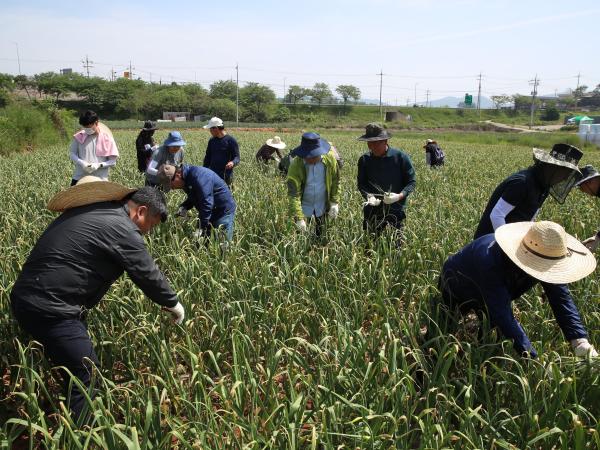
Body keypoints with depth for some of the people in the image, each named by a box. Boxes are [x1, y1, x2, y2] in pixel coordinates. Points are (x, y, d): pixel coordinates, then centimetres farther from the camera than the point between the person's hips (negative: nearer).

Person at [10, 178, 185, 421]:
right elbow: (147, 274, -10)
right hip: (49, 309, -10)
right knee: (86, 378, -3)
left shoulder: (92, 210, 12)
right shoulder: (121, 228, -15)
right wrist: (173, 303, 5)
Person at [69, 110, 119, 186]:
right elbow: (72, 153, 8)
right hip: (79, 178, 2)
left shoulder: (107, 138, -6)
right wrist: (81, 163, -11)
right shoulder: (79, 136, 0)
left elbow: (112, 161, -3)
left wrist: (99, 165, -19)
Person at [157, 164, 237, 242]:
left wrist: (201, 229, -31)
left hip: (223, 211, -9)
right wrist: (184, 207, -5)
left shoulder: (198, 177, -29)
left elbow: (206, 204, -32)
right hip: (208, 212, 9)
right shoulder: (187, 177, 2)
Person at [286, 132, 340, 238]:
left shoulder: (330, 159, -16)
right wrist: (298, 218, -30)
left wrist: (335, 202, -6)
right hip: (304, 206, -2)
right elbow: (293, 194, -25)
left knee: (320, 234, 17)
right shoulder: (296, 165, -24)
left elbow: (335, 181, -1)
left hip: (322, 206, 2)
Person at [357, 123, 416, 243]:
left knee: (396, 244, 6)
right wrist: (368, 196, -15)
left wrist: (400, 196, -20)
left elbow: (411, 182, -2)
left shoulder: (401, 157, -7)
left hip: (396, 210, -2)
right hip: (373, 211, 2)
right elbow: (361, 184, 6)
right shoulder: (364, 160, -1)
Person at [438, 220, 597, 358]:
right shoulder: (490, 260, -47)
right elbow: (503, 315, -49)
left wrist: (581, 342, -37)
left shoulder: (542, 260, -27)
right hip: (457, 290, -5)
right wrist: (533, 358, -52)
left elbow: (561, 299, -24)